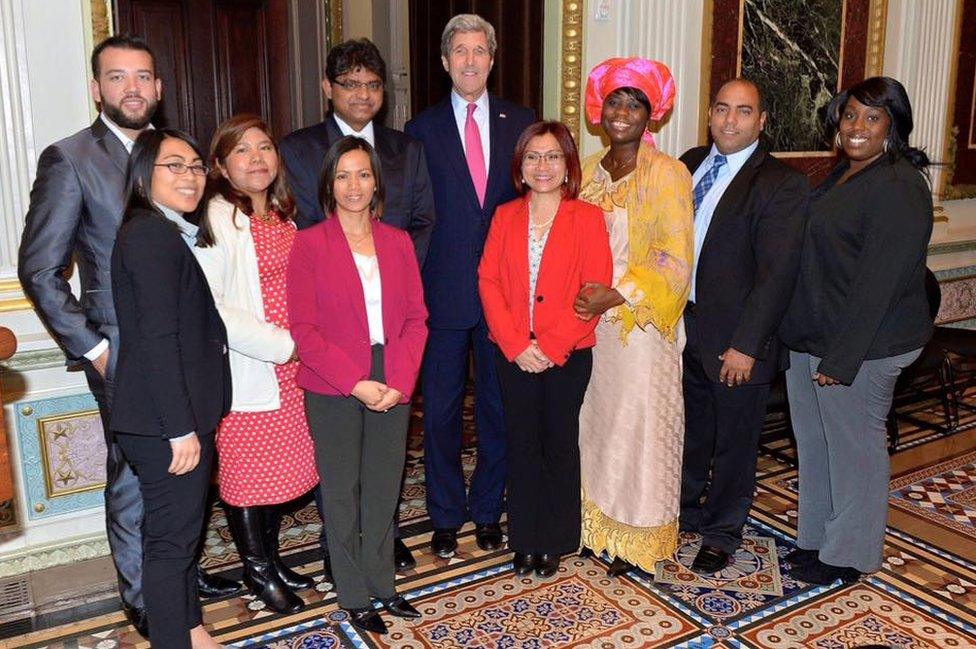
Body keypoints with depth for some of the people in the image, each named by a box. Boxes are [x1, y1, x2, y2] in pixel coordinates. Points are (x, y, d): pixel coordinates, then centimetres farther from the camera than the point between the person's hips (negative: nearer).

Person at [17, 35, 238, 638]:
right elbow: (40, 270, -8)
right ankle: (144, 597, 27)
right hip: (125, 354, -5)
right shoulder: (68, 159, -9)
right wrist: (91, 348, -11)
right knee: (135, 475, 7)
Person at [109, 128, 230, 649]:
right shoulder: (150, 234, -15)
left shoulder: (171, 233, 15)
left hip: (181, 415, 10)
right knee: (171, 538, 3)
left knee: (182, 530, 21)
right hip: (166, 422, -10)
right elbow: (157, 340, -21)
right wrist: (181, 428, -21)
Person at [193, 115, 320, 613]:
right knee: (247, 472, 7)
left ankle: (270, 557, 34)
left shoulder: (285, 217, 11)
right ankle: (257, 571, 25)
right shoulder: (216, 220, -12)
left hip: (291, 369, 7)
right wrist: (282, 345, -18)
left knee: (281, 468, 16)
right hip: (245, 373, -7)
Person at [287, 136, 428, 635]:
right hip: (332, 389, -3)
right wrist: (356, 383, -15)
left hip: (392, 386, 3)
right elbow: (304, 328, -9)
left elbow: (416, 318, 4)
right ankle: (353, 595, 25)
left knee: (384, 486, 13)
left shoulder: (398, 242, 6)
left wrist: (398, 380, -10)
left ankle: (381, 584, 30)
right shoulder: (309, 244, -5)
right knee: (342, 490, 9)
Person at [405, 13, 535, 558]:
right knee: (442, 409, 8)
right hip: (444, 292, -1)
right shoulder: (422, 129, 3)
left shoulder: (522, 123, 5)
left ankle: (488, 511, 29)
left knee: (499, 406, 11)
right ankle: (446, 516, 26)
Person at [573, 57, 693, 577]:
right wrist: (578, 293, 0)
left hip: (642, 324, -5)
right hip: (590, 320, 5)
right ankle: (596, 524, 27)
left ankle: (637, 540, 20)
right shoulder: (588, 171, 9)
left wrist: (617, 295, -20)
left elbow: (676, 260, -12)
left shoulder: (669, 174, -7)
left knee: (638, 426, 3)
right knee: (593, 421, 11)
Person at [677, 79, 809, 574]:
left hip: (734, 339, -5)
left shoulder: (781, 184, -13)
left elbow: (776, 273, -17)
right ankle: (686, 510, 43)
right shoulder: (690, 163, 7)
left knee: (734, 440, 12)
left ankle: (722, 533, 32)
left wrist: (746, 345, -19)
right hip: (683, 324, 6)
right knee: (690, 430, 22)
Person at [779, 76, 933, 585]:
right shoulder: (843, 175, 12)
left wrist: (840, 359, -22)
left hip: (859, 346, -9)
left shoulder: (898, 188, -17)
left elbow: (878, 282, -22)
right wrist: (811, 346, 14)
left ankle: (849, 555, 26)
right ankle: (816, 538, 36)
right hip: (810, 340, 9)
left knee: (854, 448, 7)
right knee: (813, 442, 18)